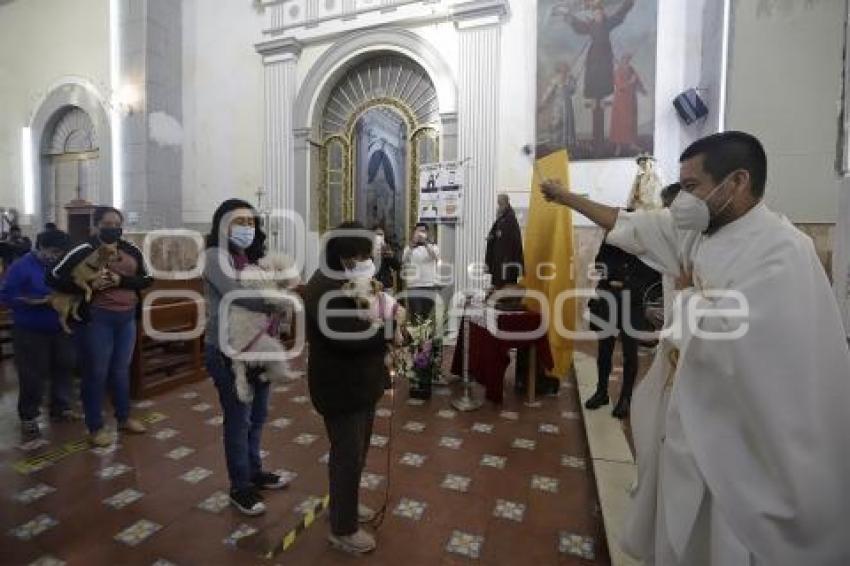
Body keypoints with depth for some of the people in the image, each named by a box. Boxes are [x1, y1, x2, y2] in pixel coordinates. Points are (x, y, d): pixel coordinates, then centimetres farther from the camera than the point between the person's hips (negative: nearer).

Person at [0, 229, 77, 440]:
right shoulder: (21, 267, -8)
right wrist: (40, 301, -22)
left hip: (61, 329, 4)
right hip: (31, 332, -4)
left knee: (63, 369, 12)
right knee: (32, 376, 2)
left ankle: (61, 409, 28)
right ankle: (28, 418, 17)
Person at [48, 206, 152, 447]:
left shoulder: (132, 250, 3)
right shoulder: (84, 251, -7)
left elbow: (147, 279, 5)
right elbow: (54, 279, -5)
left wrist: (121, 281, -12)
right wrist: (89, 285, -18)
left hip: (127, 317, 4)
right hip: (97, 318, -4)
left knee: (121, 369, 16)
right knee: (96, 372, 6)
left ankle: (124, 418, 32)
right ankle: (95, 427, 21)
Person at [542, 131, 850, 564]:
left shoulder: (783, 251, -23)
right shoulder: (696, 233, 0)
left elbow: (716, 340, -32)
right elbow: (628, 223, 11)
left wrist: (689, 289, -13)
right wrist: (566, 197, 17)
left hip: (728, 442, -7)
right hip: (683, 420, 7)